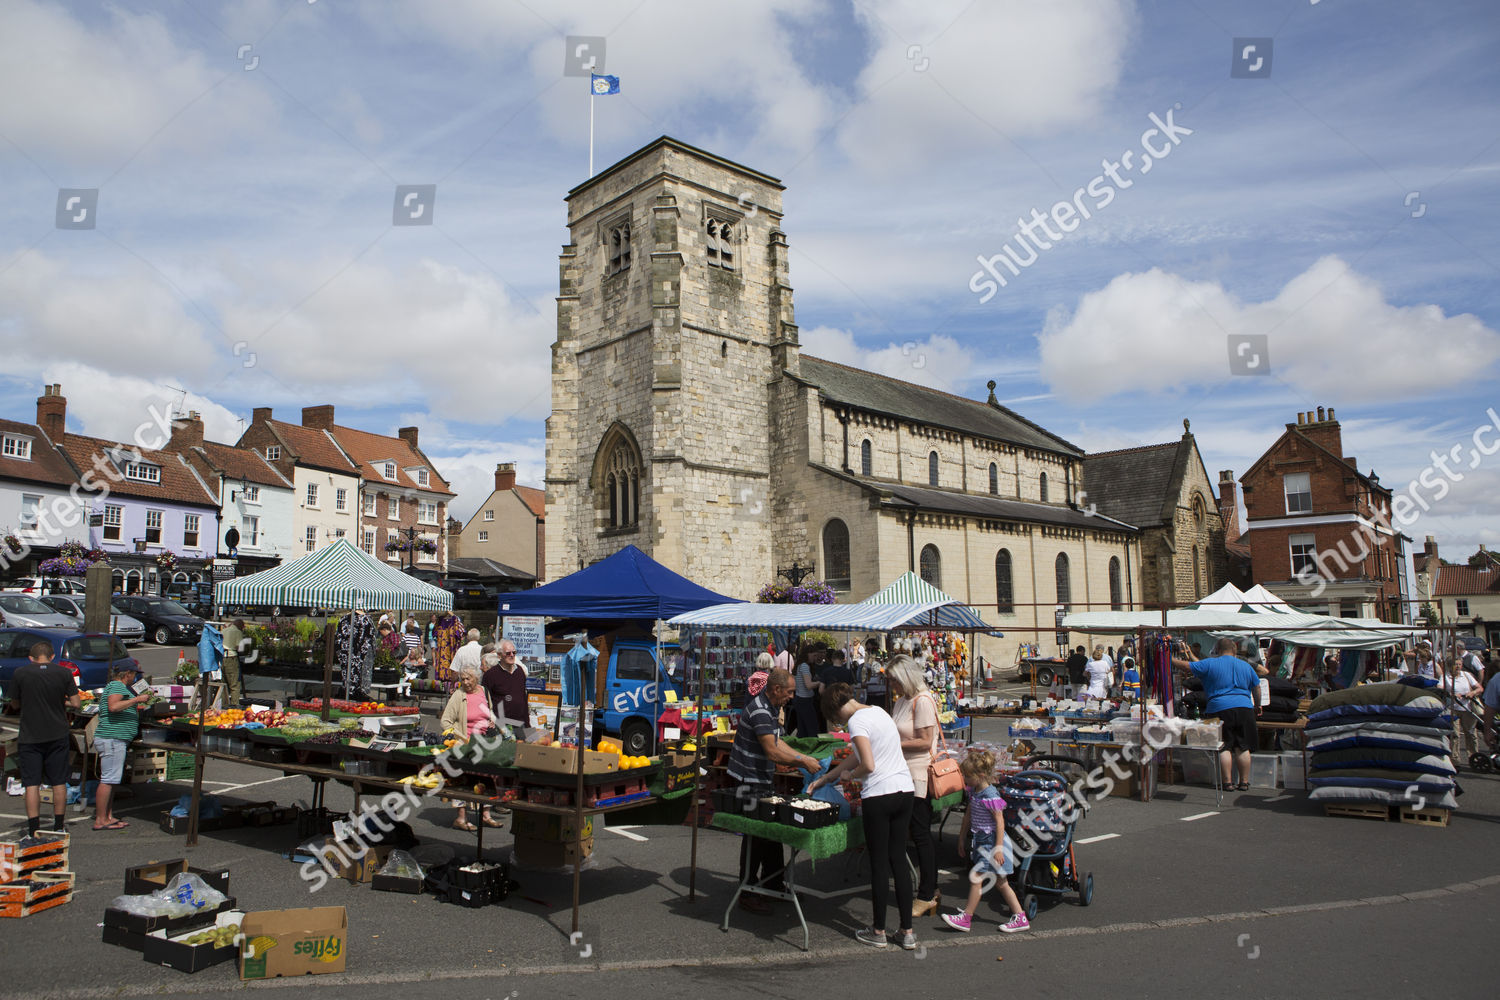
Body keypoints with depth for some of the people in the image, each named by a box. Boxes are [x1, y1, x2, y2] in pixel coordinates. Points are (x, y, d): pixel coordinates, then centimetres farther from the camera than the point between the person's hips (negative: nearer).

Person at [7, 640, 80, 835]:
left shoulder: (20, 673, -6)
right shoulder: (64, 673, -4)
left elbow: (15, 703, 6)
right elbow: (76, 703, -5)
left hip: (30, 737, -1)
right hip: (58, 736, 1)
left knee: (32, 784, 3)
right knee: (59, 783, 10)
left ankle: (34, 831, 0)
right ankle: (59, 827, 18)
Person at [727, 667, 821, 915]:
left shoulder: (770, 708, 10)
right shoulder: (759, 711, -23)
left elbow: (777, 742, 17)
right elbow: (772, 752, -24)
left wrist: (804, 757, 9)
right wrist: (803, 763, -17)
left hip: (763, 782, 10)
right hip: (749, 782, -10)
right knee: (754, 836, -2)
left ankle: (774, 885, 29)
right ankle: (747, 893, 9)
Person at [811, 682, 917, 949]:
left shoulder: (857, 721, -11)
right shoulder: (878, 711, 15)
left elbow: (868, 766, -20)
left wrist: (849, 775, 2)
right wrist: (825, 778, 28)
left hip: (879, 796, -8)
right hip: (905, 790, 8)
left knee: (878, 863, 5)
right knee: (899, 860, 13)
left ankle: (878, 932, 17)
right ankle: (907, 932, 17)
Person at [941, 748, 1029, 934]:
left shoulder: (990, 795, -19)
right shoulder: (974, 792, 8)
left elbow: (1000, 821, -20)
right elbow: (969, 816, 18)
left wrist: (998, 848, -21)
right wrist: (962, 837, 22)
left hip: (991, 841, -9)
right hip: (981, 841, 9)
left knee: (976, 878, -5)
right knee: (1000, 882, 12)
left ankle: (965, 918, 2)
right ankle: (1020, 917, 18)